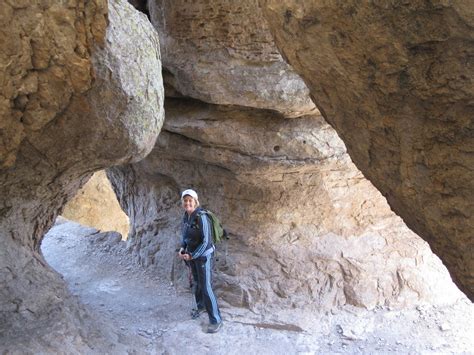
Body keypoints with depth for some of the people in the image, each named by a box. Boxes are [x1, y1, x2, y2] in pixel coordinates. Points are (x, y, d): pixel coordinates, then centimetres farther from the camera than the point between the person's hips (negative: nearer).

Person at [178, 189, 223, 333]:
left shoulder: (201, 217, -25)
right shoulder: (186, 217, 0)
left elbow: (206, 241, -25)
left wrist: (192, 256, -20)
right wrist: (182, 249, -1)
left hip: (203, 255, -8)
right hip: (192, 254, 8)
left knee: (206, 287, -7)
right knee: (196, 283, 22)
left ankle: (216, 320, 1)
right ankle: (201, 306, 45)